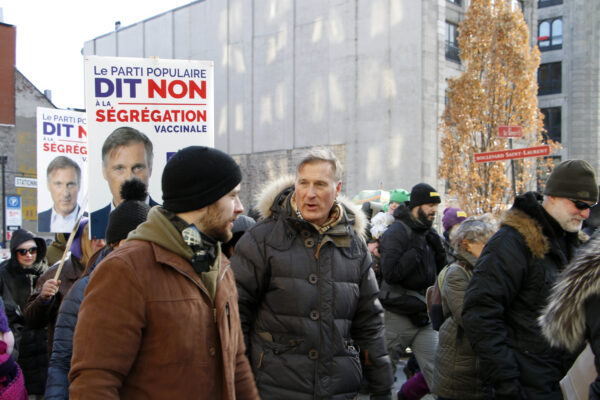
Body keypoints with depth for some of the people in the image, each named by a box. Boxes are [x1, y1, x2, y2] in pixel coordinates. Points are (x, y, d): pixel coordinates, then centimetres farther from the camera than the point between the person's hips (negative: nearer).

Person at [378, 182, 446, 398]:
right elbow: (390, 274, -23)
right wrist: (417, 251, -20)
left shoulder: (428, 232, 10)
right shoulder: (396, 232, -13)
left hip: (423, 314, 6)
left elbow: (438, 270, 14)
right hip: (399, 314, -6)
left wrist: (438, 248, -4)